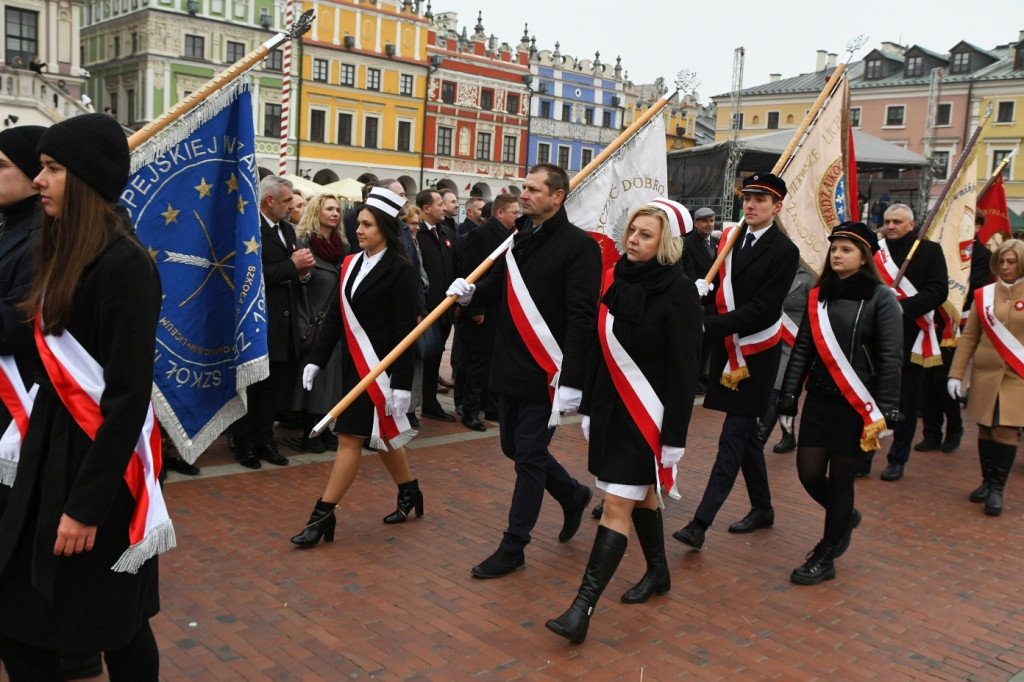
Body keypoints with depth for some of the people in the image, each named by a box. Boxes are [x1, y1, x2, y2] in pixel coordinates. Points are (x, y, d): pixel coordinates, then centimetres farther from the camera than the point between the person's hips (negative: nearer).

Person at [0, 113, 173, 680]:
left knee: (111, 623, 7)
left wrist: (87, 504, -20)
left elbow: (128, 396, -20)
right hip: (51, 450, 9)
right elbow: (53, 363, 12)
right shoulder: (64, 253, 9)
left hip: (98, 459, -8)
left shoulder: (123, 265, -18)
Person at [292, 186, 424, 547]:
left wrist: (402, 383, -18)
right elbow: (335, 316, 11)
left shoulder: (400, 270, -12)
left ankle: (323, 516, 3)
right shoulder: (351, 264, 8)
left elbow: (405, 330, -15)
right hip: (353, 362, 7)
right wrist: (316, 359, 7)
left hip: (379, 366, -7)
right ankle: (410, 493, 35)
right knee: (380, 435, 17)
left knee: (350, 437, -5)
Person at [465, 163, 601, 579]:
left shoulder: (578, 245, -13)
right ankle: (573, 496, 41)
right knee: (515, 447, 17)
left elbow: (582, 318, -18)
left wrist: (572, 381, -23)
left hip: (547, 373, -8)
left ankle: (513, 548, 13)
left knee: (529, 456, 0)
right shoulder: (517, 237, 10)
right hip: (510, 368, 8)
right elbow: (496, 287, 18)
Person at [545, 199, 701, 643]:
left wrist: (674, 437, -14)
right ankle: (658, 572, 40)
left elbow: (684, 371, -13)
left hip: (647, 414, -6)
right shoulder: (615, 278, 4)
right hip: (610, 406, 6)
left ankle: (583, 607, -6)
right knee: (640, 496, 19)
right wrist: (589, 408, 13)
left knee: (618, 504, -7)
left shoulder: (679, 293, -13)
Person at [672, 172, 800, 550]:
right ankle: (762, 508, 32)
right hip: (727, 350, 7)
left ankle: (700, 523, -9)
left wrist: (708, 325, -23)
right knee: (745, 432, 16)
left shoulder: (784, 251, -11)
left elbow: (762, 309, -18)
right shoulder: (731, 237, 9)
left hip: (756, 356, -7)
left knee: (734, 436, -7)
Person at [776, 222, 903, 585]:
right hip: (819, 399, 5)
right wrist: (787, 398, 1)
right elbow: (802, 349, 5)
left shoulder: (881, 299, -8)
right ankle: (845, 518, 36)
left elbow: (891, 359, -10)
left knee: (841, 477, 4)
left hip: (857, 404, -4)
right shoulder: (818, 296, 6)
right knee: (809, 472, 4)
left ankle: (826, 557, 18)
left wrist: (884, 413, -14)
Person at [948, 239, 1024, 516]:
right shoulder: (983, 294, 5)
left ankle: (997, 489, 7)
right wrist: (956, 374, 1)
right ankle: (987, 481, 25)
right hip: (985, 373, 2)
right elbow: (968, 337, 6)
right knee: (985, 430, 8)